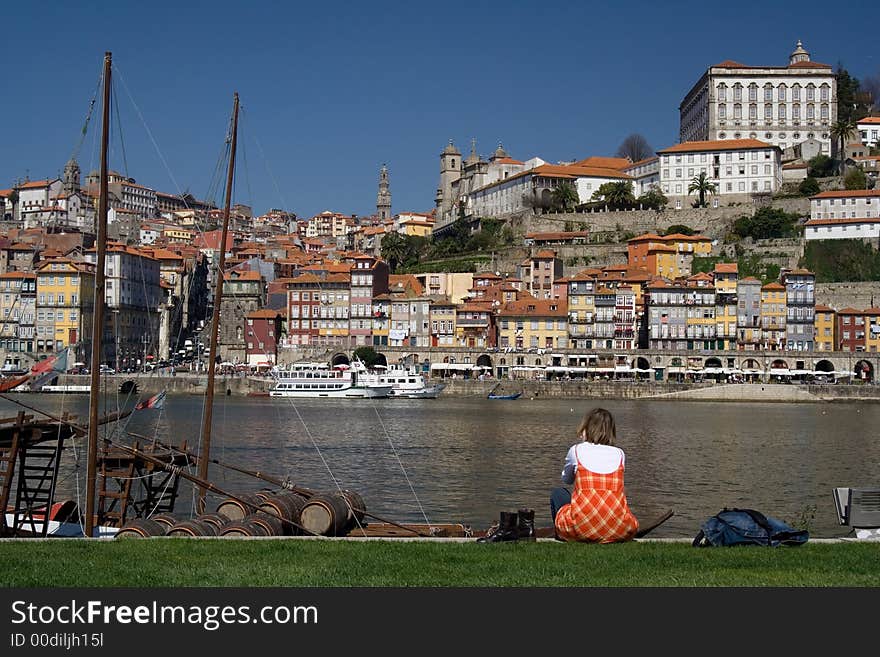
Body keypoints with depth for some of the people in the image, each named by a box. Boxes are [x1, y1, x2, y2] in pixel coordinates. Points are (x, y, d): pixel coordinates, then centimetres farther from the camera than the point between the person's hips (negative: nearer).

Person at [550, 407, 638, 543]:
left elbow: (566, 480, 26)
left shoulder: (576, 450, 7)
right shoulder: (619, 454, 12)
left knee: (557, 493, 28)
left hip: (583, 527, -3)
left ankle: (562, 535, 16)